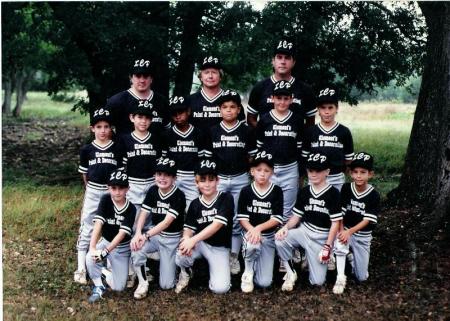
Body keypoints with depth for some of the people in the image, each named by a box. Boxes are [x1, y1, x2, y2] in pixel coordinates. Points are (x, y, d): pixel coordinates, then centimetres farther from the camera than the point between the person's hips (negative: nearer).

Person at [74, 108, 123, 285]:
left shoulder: (117, 149, 0)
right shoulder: (87, 150, 0)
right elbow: (85, 174, 8)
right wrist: (93, 189, 10)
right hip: (93, 193, 0)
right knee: (86, 230, 0)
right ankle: (81, 269, 5)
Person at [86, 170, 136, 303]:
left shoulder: (131, 209, -16)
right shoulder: (105, 200, -16)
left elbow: (122, 233, -25)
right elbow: (98, 224, -26)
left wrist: (105, 252, -37)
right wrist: (92, 248, -40)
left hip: (122, 248, 0)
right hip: (105, 242, 0)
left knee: (118, 287, -8)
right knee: (90, 258, -33)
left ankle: (103, 270, 24)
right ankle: (98, 286, -6)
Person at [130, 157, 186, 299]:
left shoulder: (179, 196, -19)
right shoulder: (152, 191, -3)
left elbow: (167, 221, -28)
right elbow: (143, 214, -8)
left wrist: (146, 235, -42)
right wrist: (138, 233, -30)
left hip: (172, 239, -4)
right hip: (154, 234, 4)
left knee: (166, 284, -6)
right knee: (136, 248, -29)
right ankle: (143, 282, -4)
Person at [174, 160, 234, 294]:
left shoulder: (226, 199, -10)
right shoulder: (195, 204, 3)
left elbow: (217, 225, -21)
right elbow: (188, 229, 0)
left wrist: (193, 240, -32)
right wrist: (187, 239, -27)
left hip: (219, 247, -2)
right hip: (200, 243, 2)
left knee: (220, 288, -20)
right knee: (180, 257, -32)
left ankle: (213, 268, 14)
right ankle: (186, 272, 6)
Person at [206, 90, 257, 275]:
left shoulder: (246, 131, 0)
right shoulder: (213, 131, 3)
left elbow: (252, 157, 5)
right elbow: (208, 157, 7)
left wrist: (251, 175, 1)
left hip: (240, 179, 0)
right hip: (218, 179, 1)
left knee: (237, 219, 4)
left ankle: (234, 256, 14)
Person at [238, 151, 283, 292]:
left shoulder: (277, 191, -3)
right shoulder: (246, 191, -2)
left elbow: (277, 219, -8)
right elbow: (242, 218, -6)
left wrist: (258, 228, -24)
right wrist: (252, 230, -26)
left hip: (269, 236, 0)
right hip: (250, 232, 0)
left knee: (264, 283, -9)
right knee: (253, 245, -40)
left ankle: (256, 265, 26)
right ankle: (248, 272, -8)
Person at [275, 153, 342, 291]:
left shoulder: (333, 194, -8)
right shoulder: (304, 192, 4)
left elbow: (335, 222, -9)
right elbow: (297, 216, 6)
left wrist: (328, 246, -15)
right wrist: (286, 227, -15)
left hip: (322, 237, -3)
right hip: (303, 231, 3)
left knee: (317, 281, -9)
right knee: (280, 239, -28)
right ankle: (291, 273, -6)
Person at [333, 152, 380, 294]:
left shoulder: (374, 195, -15)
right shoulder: (346, 188, -8)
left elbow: (367, 220, -18)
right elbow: (340, 212, -7)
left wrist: (349, 232, -31)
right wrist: (341, 230, -23)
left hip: (362, 235, 0)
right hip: (345, 230, 0)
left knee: (362, 277, 1)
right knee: (340, 244, -37)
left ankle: (352, 257, 31)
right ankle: (340, 278, -21)